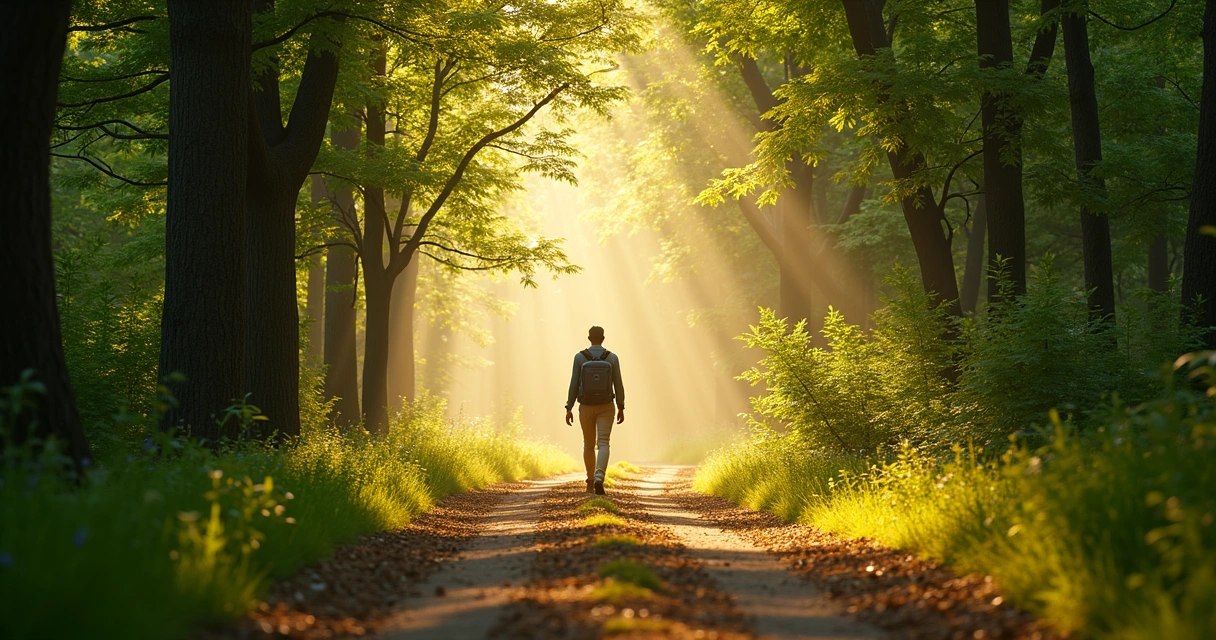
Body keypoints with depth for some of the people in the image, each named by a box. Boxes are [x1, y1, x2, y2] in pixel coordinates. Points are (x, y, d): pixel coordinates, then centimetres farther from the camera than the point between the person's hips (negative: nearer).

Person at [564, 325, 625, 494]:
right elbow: (618, 385, -3)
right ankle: (599, 478, -32)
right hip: (605, 407, -1)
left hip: (586, 407, 1)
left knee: (588, 445, 17)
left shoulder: (580, 357, -7)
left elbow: (574, 385, -7)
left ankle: (590, 483, 24)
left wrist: (568, 409, -1)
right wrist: (621, 408, 6)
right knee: (603, 444, -7)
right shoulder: (612, 357, -5)